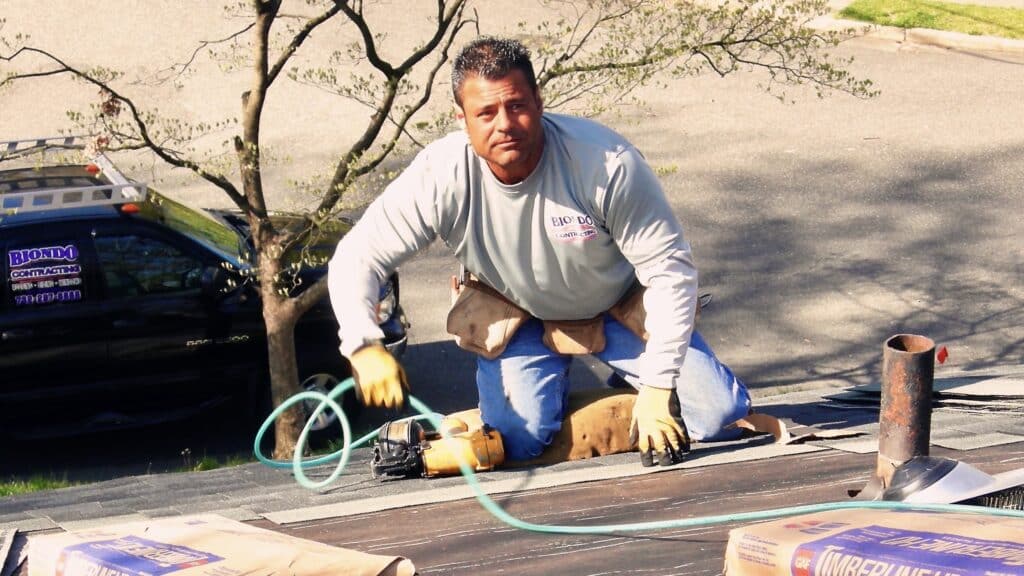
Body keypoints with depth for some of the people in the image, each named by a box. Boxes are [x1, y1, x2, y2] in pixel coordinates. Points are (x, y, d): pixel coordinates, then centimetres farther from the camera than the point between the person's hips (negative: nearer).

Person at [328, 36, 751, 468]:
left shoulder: (607, 163, -33)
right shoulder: (440, 176, -28)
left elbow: (670, 271, -27)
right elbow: (356, 258, -21)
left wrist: (658, 388, -31)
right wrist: (364, 347, -41)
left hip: (622, 307, -1)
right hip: (521, 317, 1)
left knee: (720, 414, -13)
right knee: (518, 439, -19)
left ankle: (633, 383, 18)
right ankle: (555, 376, 15)